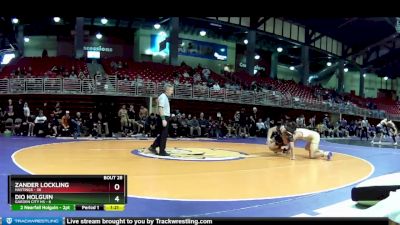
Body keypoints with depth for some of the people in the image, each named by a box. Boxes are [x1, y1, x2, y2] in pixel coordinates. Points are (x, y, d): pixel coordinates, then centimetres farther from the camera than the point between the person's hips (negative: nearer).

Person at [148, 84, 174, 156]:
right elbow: (160, 109, -24)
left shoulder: (165, 97, 15)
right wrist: (163, 119, -29)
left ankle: (153, 147, 21)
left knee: (162, 135, 16)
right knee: (164, 135, -2)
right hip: (164, 118, -10)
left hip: (165, 117, 10)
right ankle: (162, 151, 6)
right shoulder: (163, 97, -15)